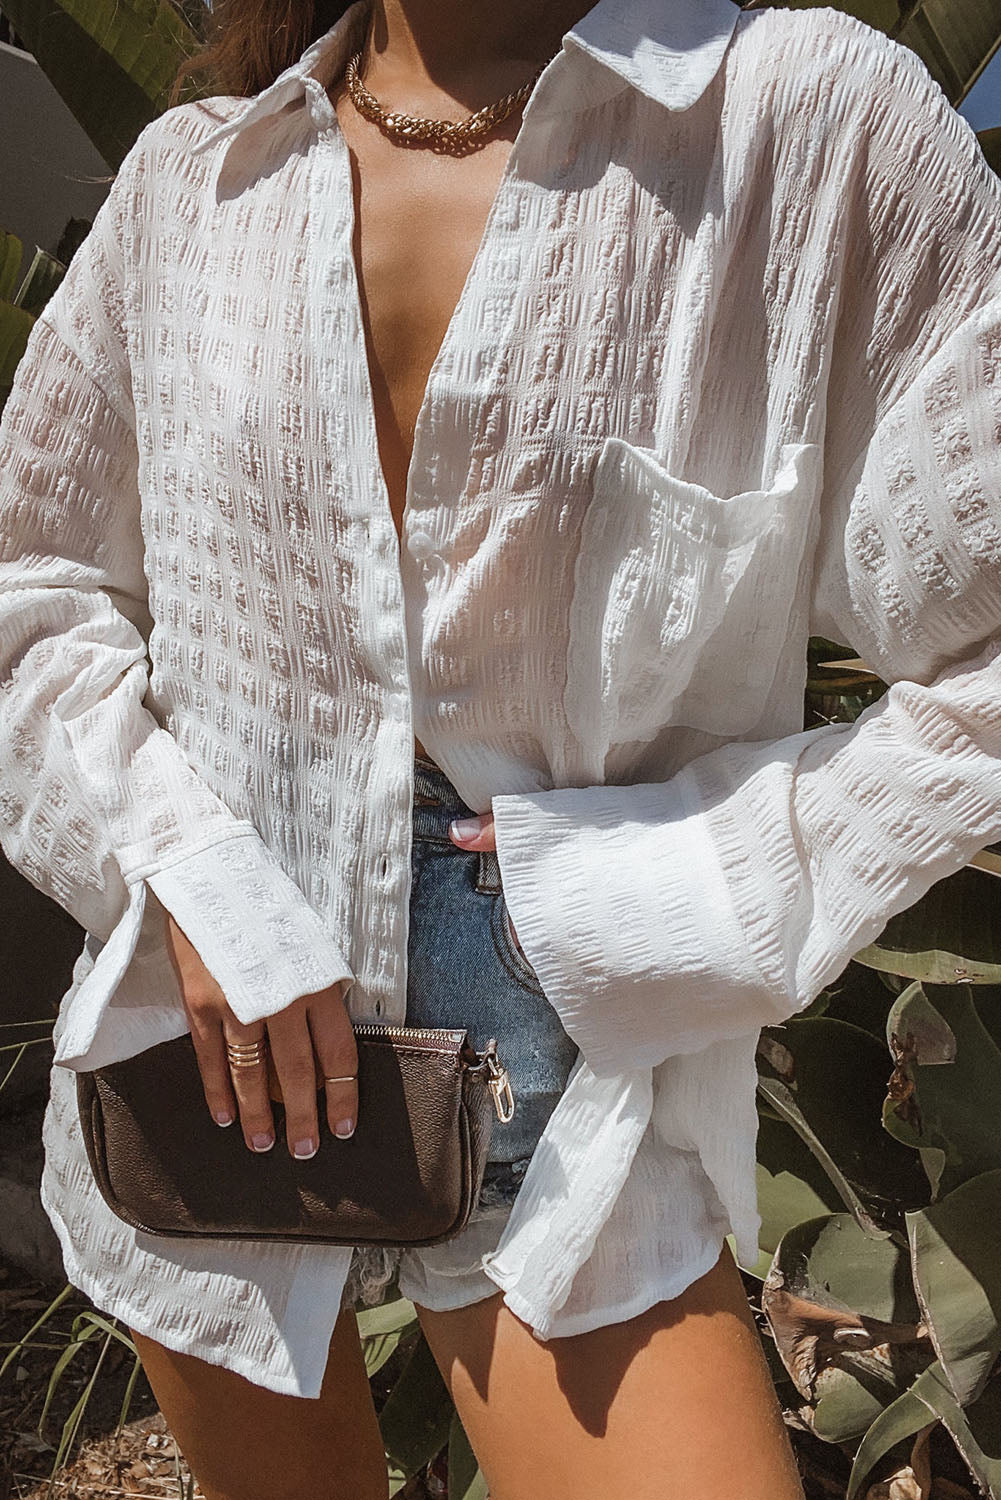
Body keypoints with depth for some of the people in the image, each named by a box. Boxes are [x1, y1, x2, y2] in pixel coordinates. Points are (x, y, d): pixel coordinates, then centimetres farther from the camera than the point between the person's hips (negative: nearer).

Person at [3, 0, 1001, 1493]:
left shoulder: (815, 121, -9)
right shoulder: (189, 178, 2)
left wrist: (702, 884, -16)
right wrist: (185, 866, -8)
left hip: (570, 1084, -3)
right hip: (206, 1060, 4)